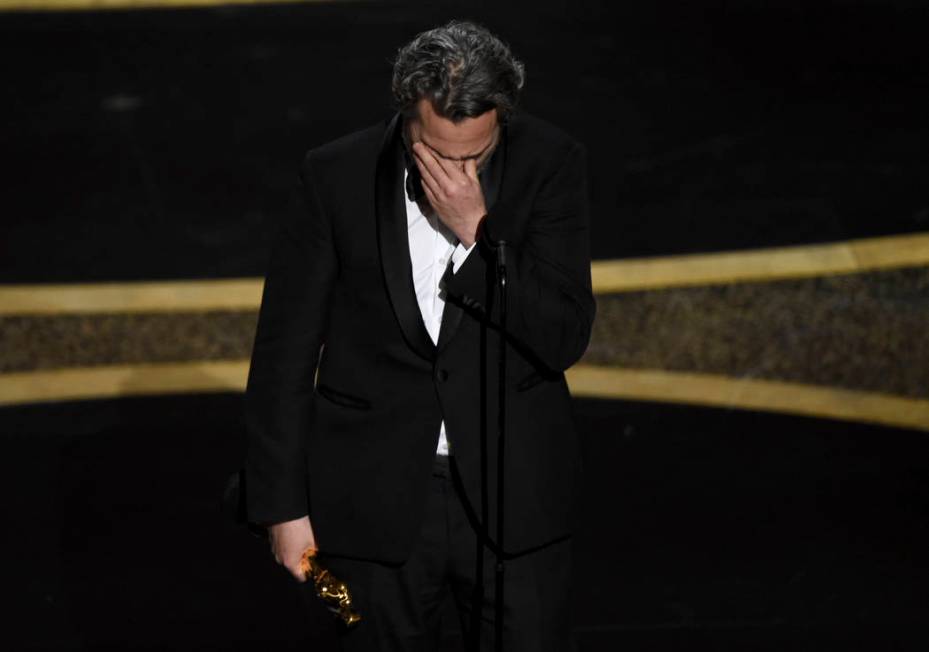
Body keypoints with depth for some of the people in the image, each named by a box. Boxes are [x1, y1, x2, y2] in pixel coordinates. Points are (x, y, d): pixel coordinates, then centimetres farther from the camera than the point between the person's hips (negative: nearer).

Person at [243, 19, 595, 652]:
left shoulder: (551, 164, -9)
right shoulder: (339, 174, -9)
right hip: (377, 501, 0)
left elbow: (564, 339, -13)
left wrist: (477, 231, -24)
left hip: (515, 496, 0)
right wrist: (284, 504, -2)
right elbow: (285, 352, -3)